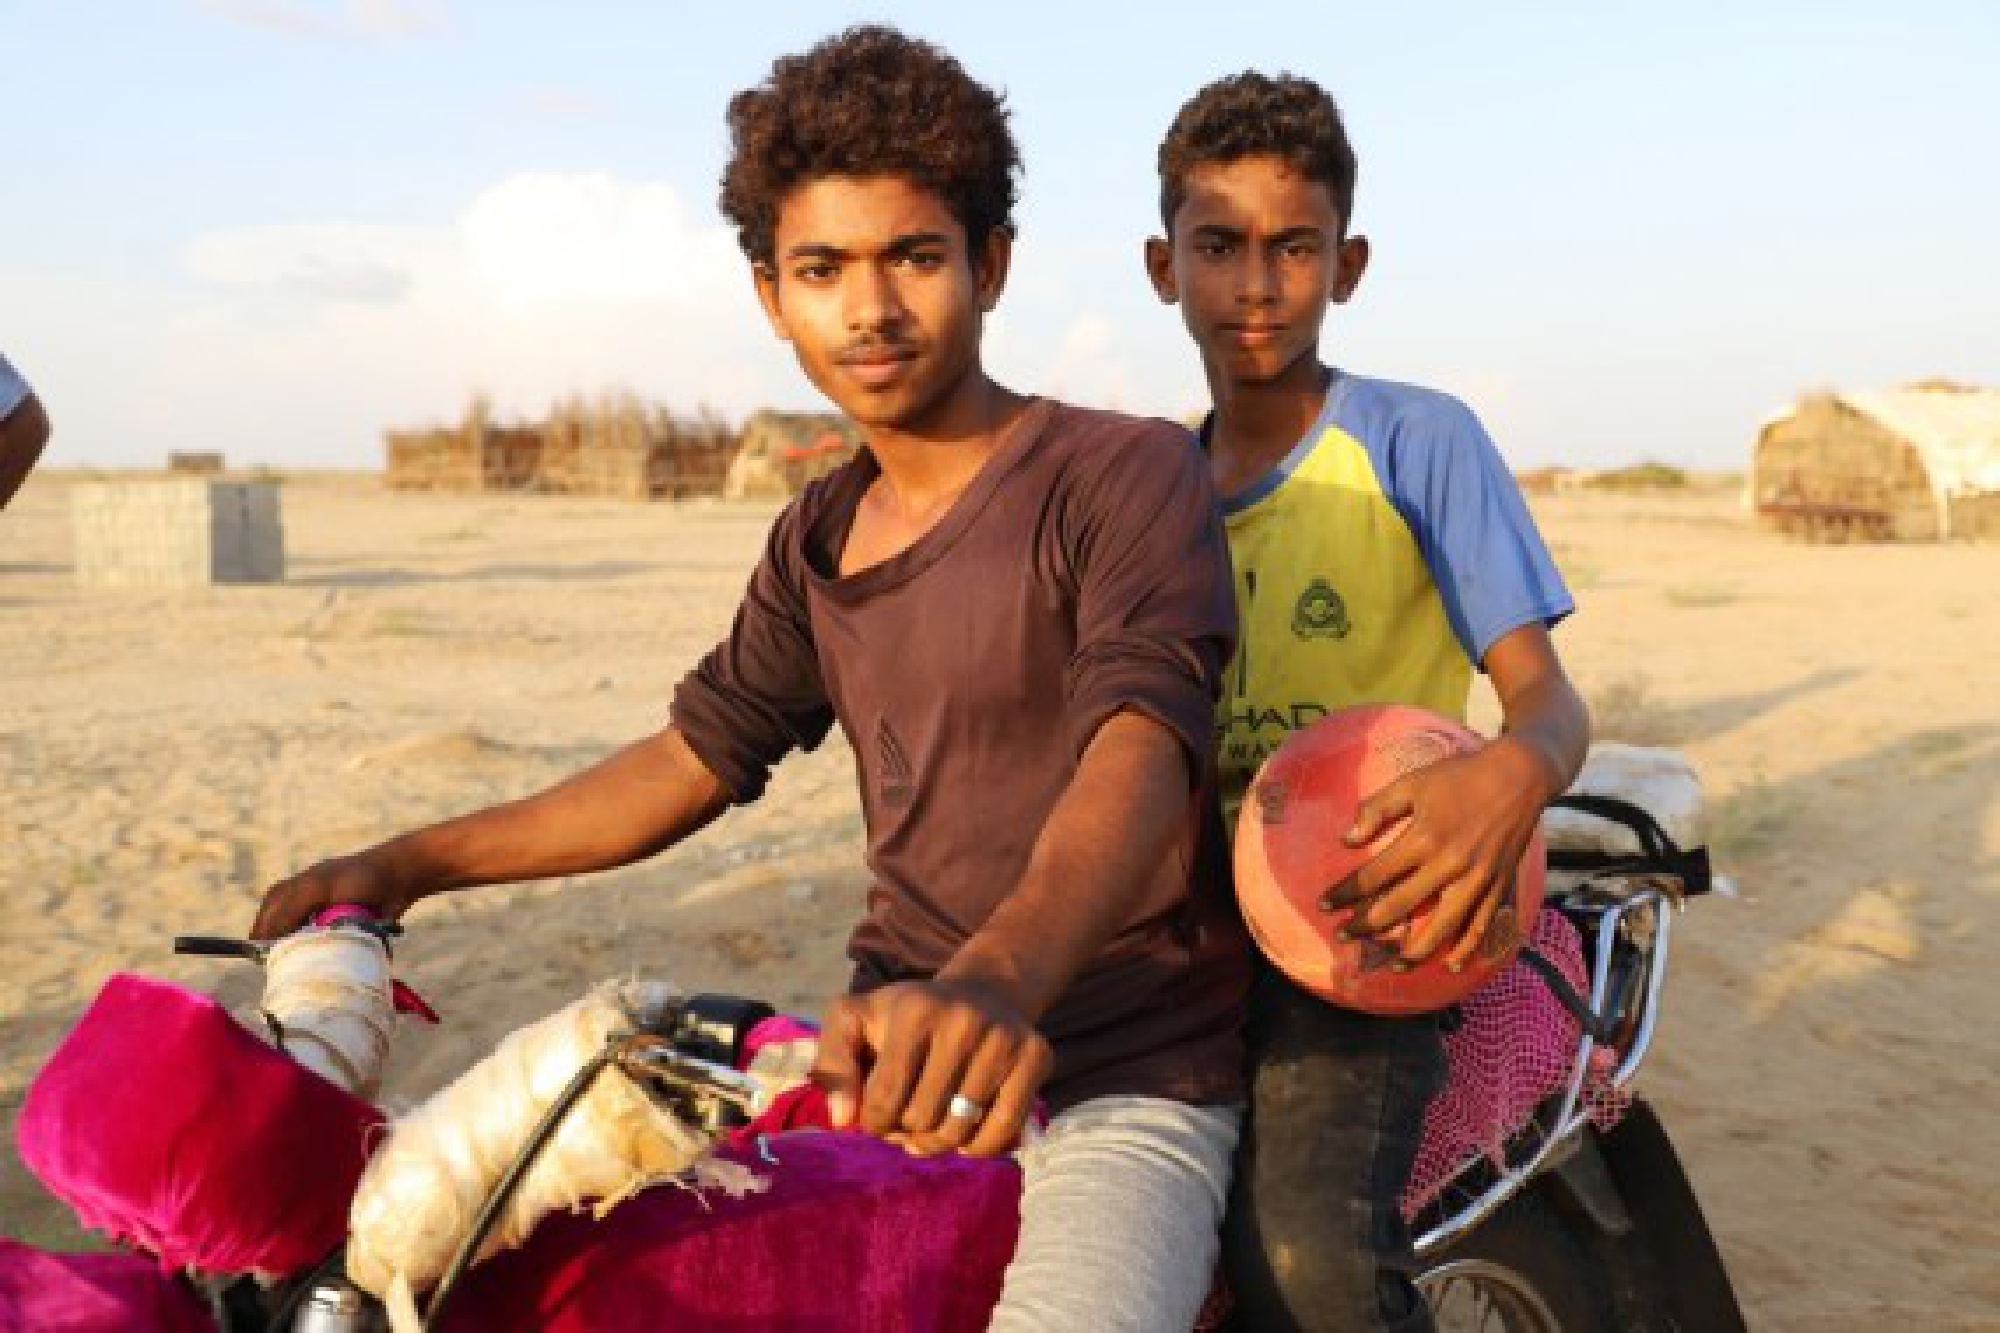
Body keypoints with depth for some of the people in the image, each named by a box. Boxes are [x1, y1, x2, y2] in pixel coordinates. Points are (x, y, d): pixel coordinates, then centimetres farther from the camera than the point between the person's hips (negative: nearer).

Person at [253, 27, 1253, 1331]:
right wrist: (404, 865, 14)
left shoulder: (1126, 474, -10)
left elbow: (1141, 750, -27)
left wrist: (998, 980, -47)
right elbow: (697, 756, 19)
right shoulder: (820, 536, 11)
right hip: (891, 1052, 6)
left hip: (1121, 1086, -6)